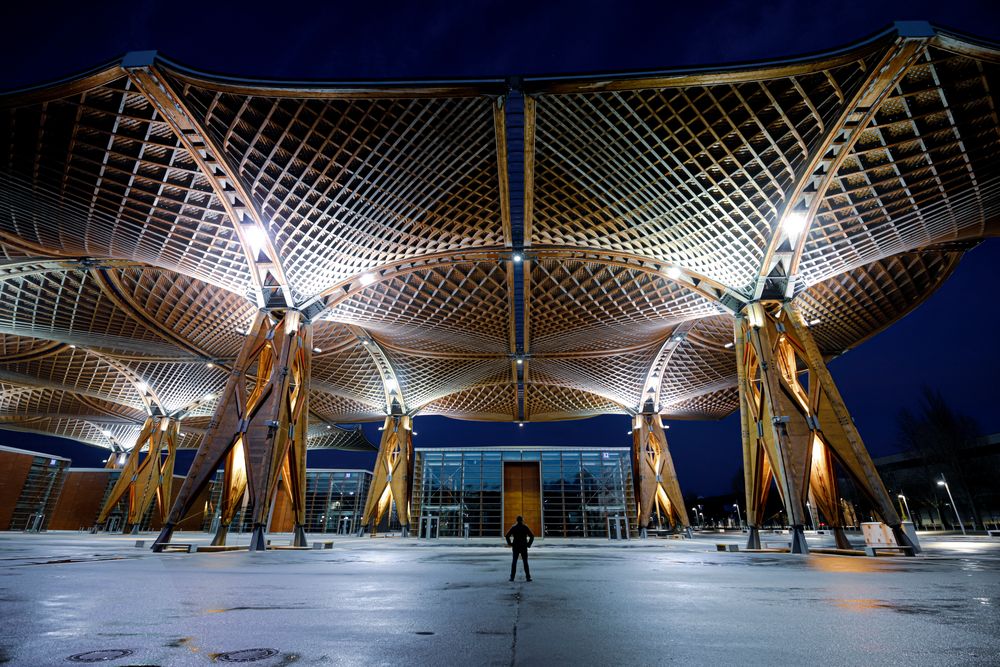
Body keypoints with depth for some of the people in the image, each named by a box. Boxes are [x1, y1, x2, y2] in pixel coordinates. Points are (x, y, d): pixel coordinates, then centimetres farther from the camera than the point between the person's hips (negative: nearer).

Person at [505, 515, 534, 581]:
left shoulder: (513, 527, 0)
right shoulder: (525, 527, -1)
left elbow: (507, 536, -8)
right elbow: (532, 536, -7)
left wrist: (509, 543, -1)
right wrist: (529, 544, -2)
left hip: (515, 547, 0)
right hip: (524, 547, 0)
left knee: (514, 562, 7)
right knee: (525, 562, 6)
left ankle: (512, 577, 3)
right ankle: (528, 577, 1)